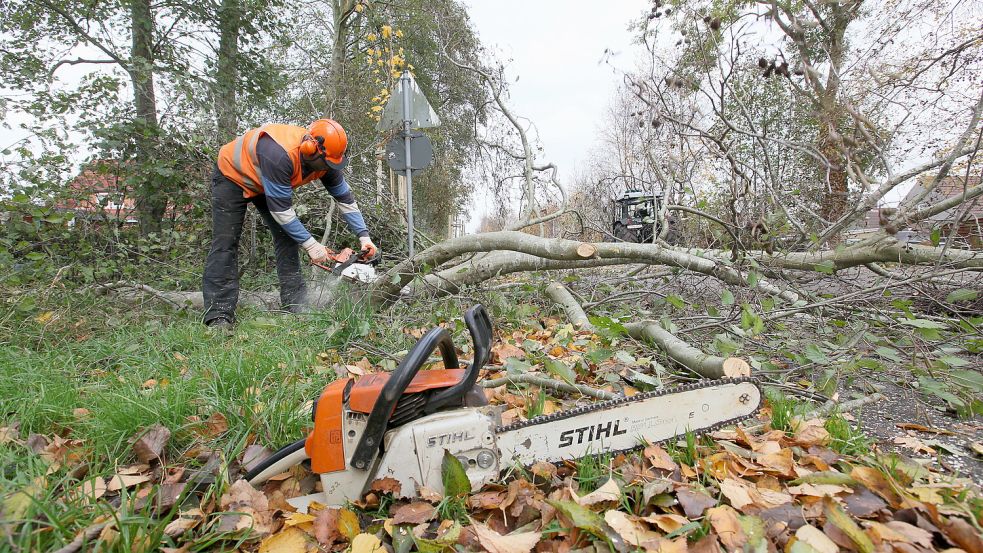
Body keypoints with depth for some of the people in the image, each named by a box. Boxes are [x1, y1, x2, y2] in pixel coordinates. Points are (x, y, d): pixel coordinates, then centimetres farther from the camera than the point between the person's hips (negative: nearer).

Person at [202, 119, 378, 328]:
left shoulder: (324, 158, -21)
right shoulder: (280, 154, -43)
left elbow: (345, 198, -12)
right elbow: (280, 210, -37)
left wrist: (364, 236, -18)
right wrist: (311, 244, -32)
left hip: (264, 183, 7)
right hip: (232, 176, -6)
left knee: (287, 238, -4)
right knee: (225, 243, -12)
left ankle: (296, 306, -2)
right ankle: (219, 316, -12)